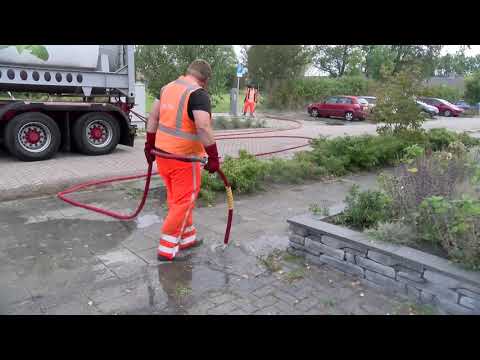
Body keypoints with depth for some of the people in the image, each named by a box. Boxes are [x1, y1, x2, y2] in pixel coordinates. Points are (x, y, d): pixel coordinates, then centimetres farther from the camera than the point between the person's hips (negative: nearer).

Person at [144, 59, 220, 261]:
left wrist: (150, 145, 20)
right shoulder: (198, 94, -14)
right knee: (183, 202, 4)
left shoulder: (167, 87, 10)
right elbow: (203, 128, -25)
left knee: (176, 199, 19)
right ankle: (166, 249, 10)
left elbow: (153, 118, 13)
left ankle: (187, 238, 31)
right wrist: (213, 157, -20)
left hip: (162, 152, 8)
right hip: (183, 157, -8)